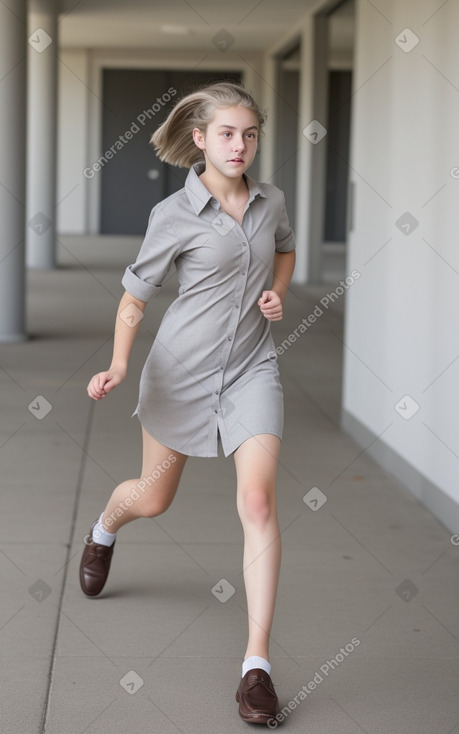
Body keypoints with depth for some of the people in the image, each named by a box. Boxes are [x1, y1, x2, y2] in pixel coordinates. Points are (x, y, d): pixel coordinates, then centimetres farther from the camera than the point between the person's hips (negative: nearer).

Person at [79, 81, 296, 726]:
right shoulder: (173, 216, -10)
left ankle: (257, 663, -12)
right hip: (182, 368, -1)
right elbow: (134, 297, -4)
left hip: (251, 369, 2)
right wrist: (119, 365, -19)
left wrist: (278, 292, 4)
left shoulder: (270, 203, 2)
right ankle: (105, 529, 57)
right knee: (153, 498, 17)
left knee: (258, 502, -17)